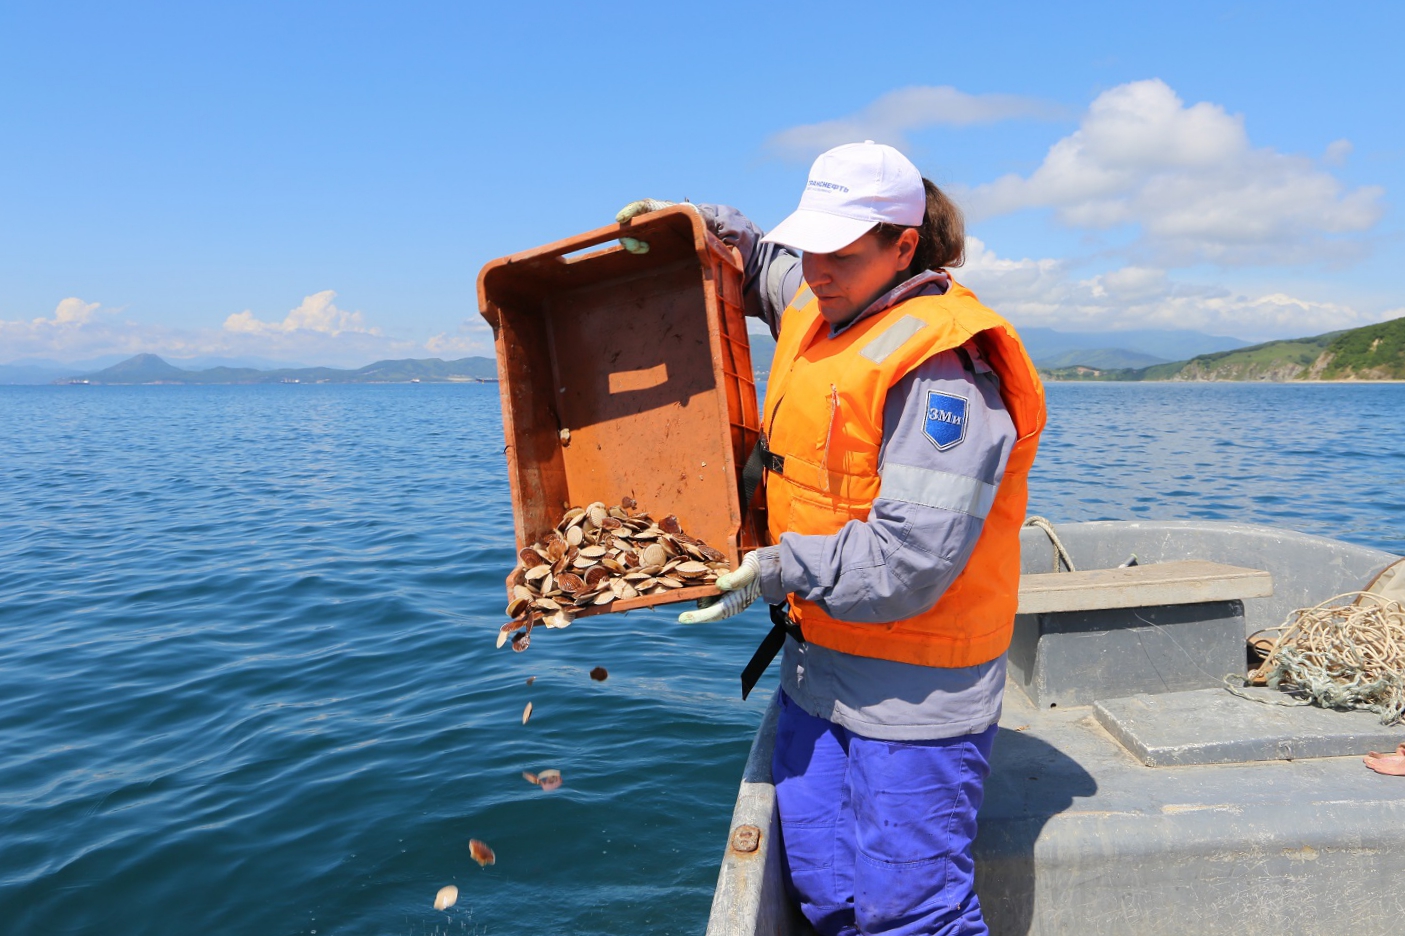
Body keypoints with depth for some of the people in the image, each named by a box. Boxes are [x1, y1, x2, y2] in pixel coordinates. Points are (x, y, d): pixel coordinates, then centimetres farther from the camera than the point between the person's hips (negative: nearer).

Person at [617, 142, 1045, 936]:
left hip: (911, 692, -8)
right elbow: (755, 259, 29)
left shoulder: (939, 371, -22)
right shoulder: (816, 305, 5)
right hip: (817, 667, 8)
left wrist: (780, 571, -18)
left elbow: (907, 563, -26)